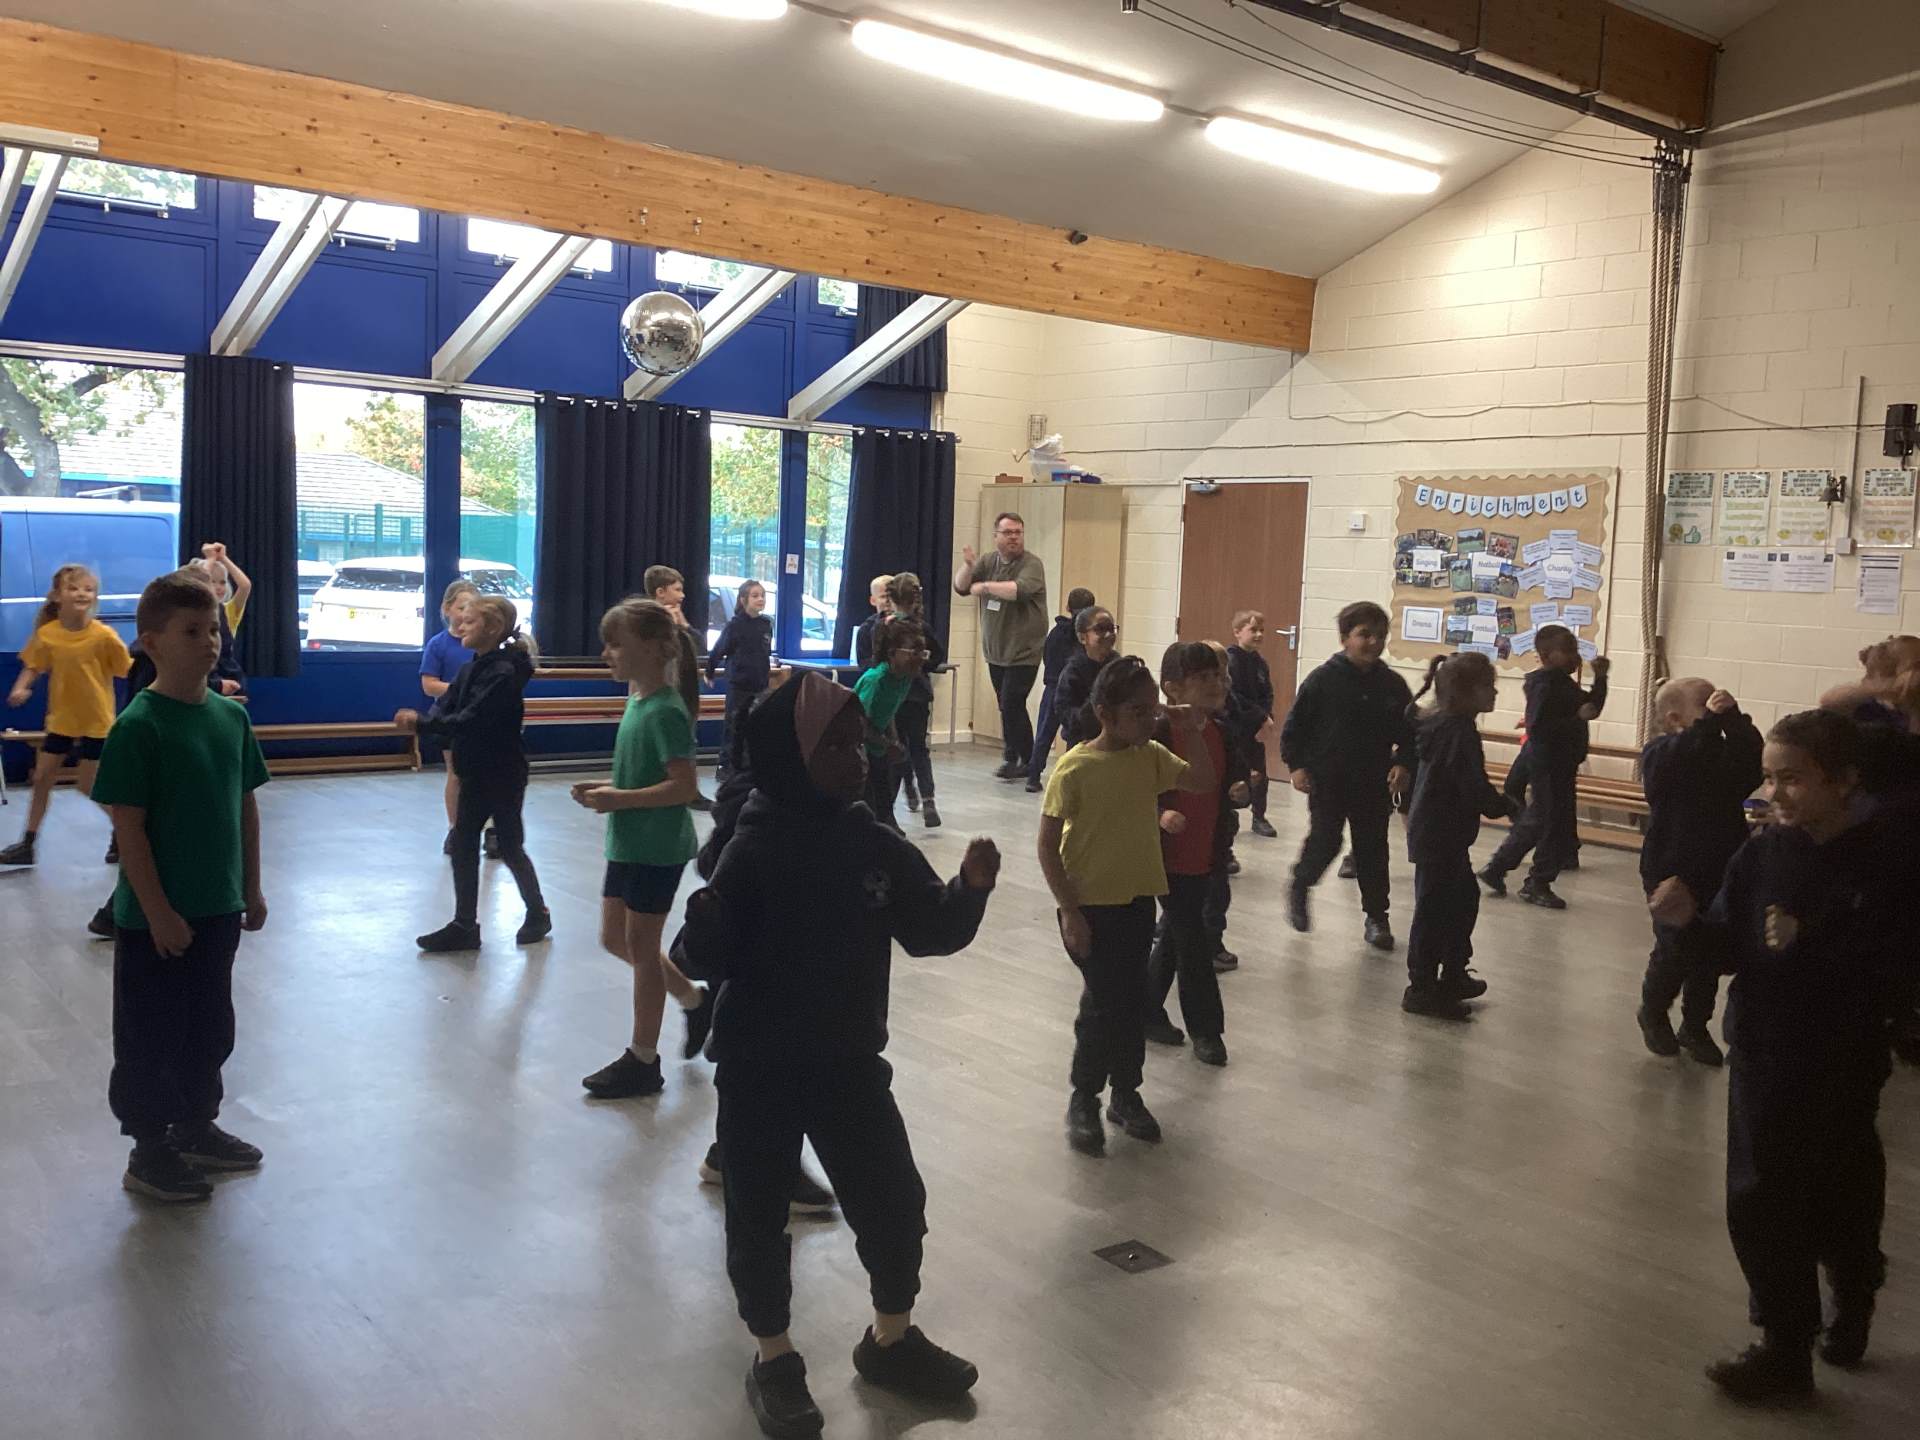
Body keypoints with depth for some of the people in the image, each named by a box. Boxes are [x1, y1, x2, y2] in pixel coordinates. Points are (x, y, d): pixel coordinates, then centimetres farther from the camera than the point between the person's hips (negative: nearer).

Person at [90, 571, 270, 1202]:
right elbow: (129, 827, -17)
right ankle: (149, 1153, 22)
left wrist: (250, 889, 11)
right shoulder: (138, 726, -17)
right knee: (152, 1034, 8)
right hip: (156, 916, -6)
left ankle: (196, 1126, 36)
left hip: (218, 910, 6)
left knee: (210, 1027, 19)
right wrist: (158, 912, -17)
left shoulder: (231, 716, 2)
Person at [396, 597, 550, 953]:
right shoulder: (470, 669, 6)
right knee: (463, 847, 7)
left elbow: (470, 720, -28)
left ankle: (538, 914, 25)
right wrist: (419, 723, -22)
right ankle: (465, 925, 15)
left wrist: (422, 723, -33)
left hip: (504, 776, -8)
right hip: (474, 773, 8)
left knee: (510, 847, 5)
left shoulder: (504, 673, -20)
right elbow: (444, 708, -2)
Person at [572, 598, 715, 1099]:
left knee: (641, 947, 2)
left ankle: (643, 1061, 16)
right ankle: (695, 1000, 33)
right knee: (616, 939, 17)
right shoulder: (638, 699, 6)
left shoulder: (665, 710, -21)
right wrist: (608, 788, 1)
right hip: (628, 842, 9)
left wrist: (620, 799, -23)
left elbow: (684, 786, -25)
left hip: (657, 847, -9)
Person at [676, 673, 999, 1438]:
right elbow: (710, 956, -18)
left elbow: (930, 931, 2)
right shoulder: (754, 851, -17)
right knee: (760, 1217, 10)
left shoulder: (876, 845, -2)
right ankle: (774, 1358, 33)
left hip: (850, 1062, 5)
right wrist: (704, 928, -40)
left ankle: (891, 1339, 37)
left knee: (895, 1203, 13)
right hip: (760, 1071, -4)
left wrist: (971, 889, -16)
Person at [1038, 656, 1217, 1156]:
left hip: (1138, 901, 5)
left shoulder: (1151, 756, 0)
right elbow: (1048, 846, -14)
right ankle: (1083, 1100, 17)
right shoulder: (1075, 767, -17)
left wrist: (1194, 734, -7)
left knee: (1132, 1002, 13)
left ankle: (1126, 1094, 30)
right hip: (1090, 907, -5)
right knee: (1104, 1003, -2)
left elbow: (1203, 782, 7)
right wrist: (1069, 911, -15)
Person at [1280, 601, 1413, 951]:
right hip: (1327, 780, -3)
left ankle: (1376, 916, 19)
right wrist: (1296, 765, -10)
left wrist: (1403, 764, -7)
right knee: (1325, 842, -3)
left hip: (1374, 783, 3)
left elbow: (1409, 732, 8)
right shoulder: (1323, 679, -8)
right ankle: (1299, 888, 26)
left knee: (1373, 847, 7)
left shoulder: (1393, 684, 1)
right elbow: (1295, 725, -4)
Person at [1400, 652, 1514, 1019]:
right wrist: (1506, 807, -8)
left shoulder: (1437, 723, 7)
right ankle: (1422, 989, 7)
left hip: (1436, 833, 10)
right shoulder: (1460, 732, -22)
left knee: (1464, 899, 21)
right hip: (1441, 836, -10)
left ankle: (1453, 975, 33)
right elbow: (1475, 788, -25)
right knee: (1434, 909, -2)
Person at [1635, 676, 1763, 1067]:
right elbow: (1680, 761, -33)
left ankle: (1695, 1026, 27)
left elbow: (1753, 764, -15)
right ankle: (1653, 1012, 24)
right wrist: (1710, 722, -36)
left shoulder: (1726, 750, 5)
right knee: (1674, 950, -3)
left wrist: (1733, 719, -23)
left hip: (1720, 872, 5)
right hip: (1672, 871, -5)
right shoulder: (1660, 753, -10)